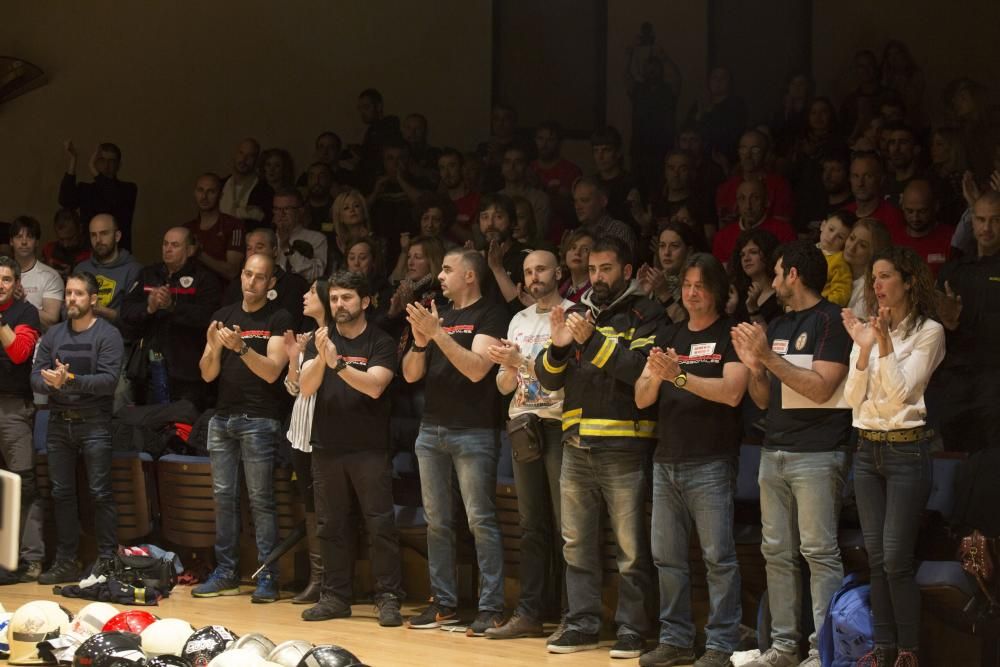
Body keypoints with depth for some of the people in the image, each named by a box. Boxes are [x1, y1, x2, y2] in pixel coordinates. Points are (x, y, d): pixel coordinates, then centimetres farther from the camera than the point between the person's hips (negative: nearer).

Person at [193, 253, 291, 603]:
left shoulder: (278, 319, -1)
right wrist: (213, 347, -11)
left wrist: (241, 347, -24)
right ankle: (225, 572, 11)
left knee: (260, 499, -6)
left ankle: (267, 577, -5)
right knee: (223, 496, 6)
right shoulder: (224, 315, 13)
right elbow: (208, 374, 9)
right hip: (223, 416, 5)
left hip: (259, 419, -5)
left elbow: (272, 371, -11)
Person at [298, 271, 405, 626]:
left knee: (381, 524, -6)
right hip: (327, 447, 4)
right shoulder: (321, 340, 9)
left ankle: (388, 598, -3)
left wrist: (338, 364, -27)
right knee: (331, 525, 7)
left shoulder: (381, 343, -1)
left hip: (370, 449, -4)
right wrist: (321, 357, -21)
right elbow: (306, 387, -3)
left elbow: (374, 386, -16)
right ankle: (335, 596, 13)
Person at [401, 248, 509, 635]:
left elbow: (477, 369, -16)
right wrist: (420, 340, -7)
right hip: (431, 429, 7)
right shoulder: (437, 315, 17)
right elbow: (410, 374, 11)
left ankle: (491, 608, -8)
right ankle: (443, 603, 13)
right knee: (437, 521, 8)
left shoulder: (490, 315, -3)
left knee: (481, 520, -8)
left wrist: (437, 333, -18)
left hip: (473, 432, -7)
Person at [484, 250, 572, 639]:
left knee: (565, 523, -5)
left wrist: (521, 361, -19)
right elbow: (504, 386, 15)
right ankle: (529, 612, 8)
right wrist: (509, 367, -7)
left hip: (558, 424, -6)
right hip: (522, 425, 6)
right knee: (532, 525, 7)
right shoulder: (519, 321, 16)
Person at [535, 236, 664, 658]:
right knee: (577, 543, 9)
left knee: (631, 548, -3)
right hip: (577, 446, 6)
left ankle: (632, 630, 2)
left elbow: (641, 368, -16)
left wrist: (593, 340, -21)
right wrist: (557, 348, -8)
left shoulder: (645, 315, 0)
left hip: (625, 446, -6)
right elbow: (549, 379, 12)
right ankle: (582, 624, 16)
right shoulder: (576, 313, 16)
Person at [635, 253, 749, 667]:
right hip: (666, 461, 6)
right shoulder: (668, 337, 16)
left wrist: (679, 376, -20)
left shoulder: (731, 335, 0)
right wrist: (653, 377, -12)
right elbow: (641, 399, 9)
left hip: (711, 462, -6)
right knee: (667, 557, 7)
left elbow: (732, 392, -14)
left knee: (718, 557, -6)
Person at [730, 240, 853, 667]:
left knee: (819, 552, -8)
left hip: (817, 454, -8)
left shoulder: (831, 321, -6)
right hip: (774, 452, 8)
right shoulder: (777, 325, 17)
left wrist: (770, 357, -15)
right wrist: (754, 367, -1)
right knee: (777, 553, 7)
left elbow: (821, 388, -16)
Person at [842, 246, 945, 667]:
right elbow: (853, 398, 2)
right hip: (867, 448, 6)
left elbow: (901, 393, -14)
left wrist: (885, 342, -21)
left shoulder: (928, 332, -6)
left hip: (906, 449, -5)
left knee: (896, 557, -7)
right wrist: (864, 347, -10)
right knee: (876, 557, 8)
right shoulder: (866, 330, 7)